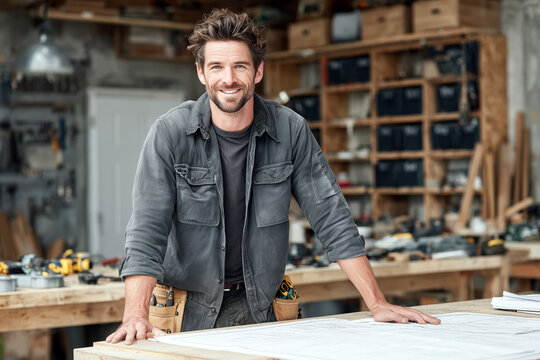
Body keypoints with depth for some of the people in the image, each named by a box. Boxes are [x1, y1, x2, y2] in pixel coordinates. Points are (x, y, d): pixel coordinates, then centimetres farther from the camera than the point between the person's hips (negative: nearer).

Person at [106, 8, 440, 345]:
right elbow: (148, 229, -16)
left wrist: (378, 304, -7)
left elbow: (331, 216, -3)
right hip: (188, 310, -1)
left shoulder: (290, 130, -6)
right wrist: (136, 317, -30)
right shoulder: (170, 133, -11)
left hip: (260, 307, 2)